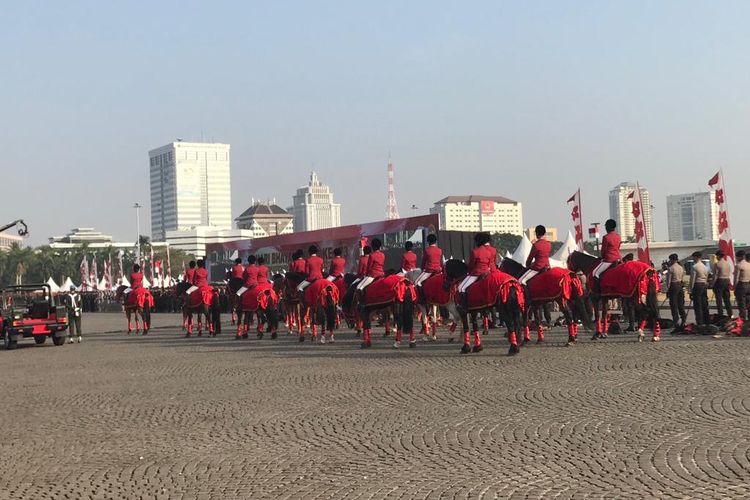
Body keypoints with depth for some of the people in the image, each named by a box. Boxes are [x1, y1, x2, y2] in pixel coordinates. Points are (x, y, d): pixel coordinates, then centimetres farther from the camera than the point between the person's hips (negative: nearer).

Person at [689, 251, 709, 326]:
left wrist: (691, 291, -9)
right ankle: (706, 322, 19)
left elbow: (692, 280, -13)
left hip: (697, 286, -8)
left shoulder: (695, 267, -13)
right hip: (704, 285, 8)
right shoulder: (705, 267, 11)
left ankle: (700, 323, -5)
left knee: (698, 306, -4)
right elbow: (706, 278, 14)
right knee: (704, 305, 13)